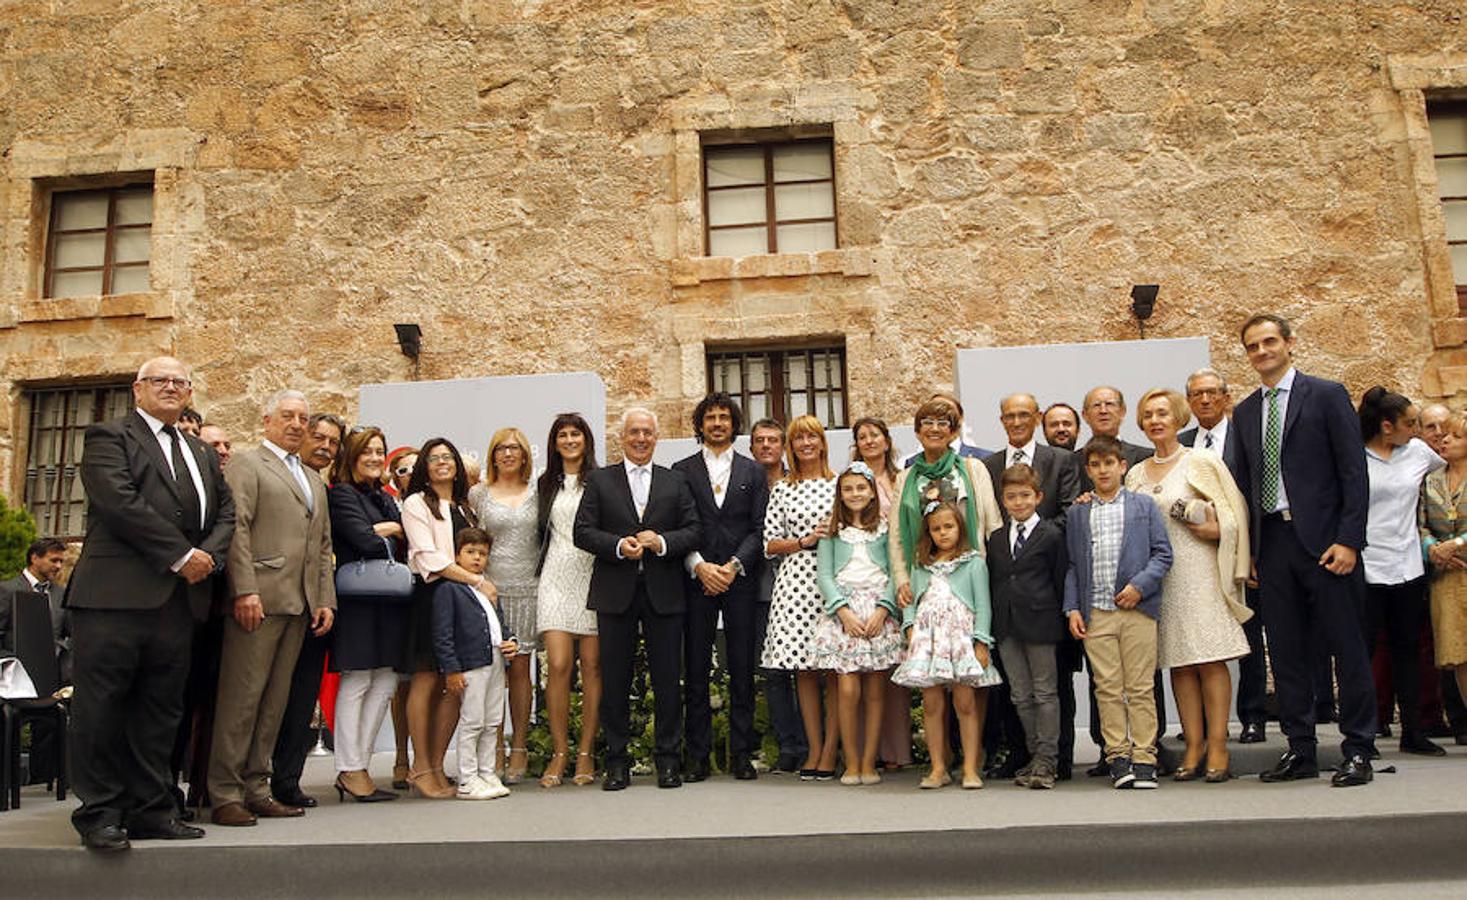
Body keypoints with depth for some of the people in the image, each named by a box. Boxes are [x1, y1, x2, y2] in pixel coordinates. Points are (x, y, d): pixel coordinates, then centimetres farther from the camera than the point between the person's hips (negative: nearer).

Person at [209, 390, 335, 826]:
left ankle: (256, 787, 15)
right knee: (241, 697, -4)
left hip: (300, 605, 7)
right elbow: (237, 529, -9)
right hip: (259, 598, -7)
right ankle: (225, 794, 2)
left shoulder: (314, 479, 24)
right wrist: (245, 590, -18)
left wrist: (325, 600, 12)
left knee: (275, 700, 9)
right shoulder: (247, 464, 2)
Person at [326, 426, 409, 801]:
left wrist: (382, 531, -5)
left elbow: (408, 541, 14)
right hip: (358, 598, -8)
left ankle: (359, 764, 13)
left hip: (389, 600, 8)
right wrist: (390, 531, 5)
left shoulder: (385, 498, 21)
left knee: (385, 683, 6)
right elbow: (364, 541, -14)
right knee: (356, 683, -4)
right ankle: (351, 770, 2)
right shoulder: (340, 494, -3)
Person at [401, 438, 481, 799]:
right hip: (431, 596, -6)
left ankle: (437, 764, 8)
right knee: (426, 680, -6)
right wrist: (477, 581, -12)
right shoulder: (416, 504, 1)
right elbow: (429, 557, -9)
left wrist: (480, 583, 6)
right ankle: (420, 767, 0)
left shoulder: (463, 507, 22)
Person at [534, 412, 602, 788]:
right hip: (556, 578, 2)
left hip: (591, 576, -2)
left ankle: (586, 753, 6)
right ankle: (559, 753, 2)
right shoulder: (546, 484, 16)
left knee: (591, 665, -1)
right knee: (558, 665, -7)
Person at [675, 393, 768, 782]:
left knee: (742, 669, 1)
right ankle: (698, 754, 8)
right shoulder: (681, 471, 10)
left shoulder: (752, 471, 12)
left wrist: (734, 566, -9)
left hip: (740, 579, 0)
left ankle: (741, 753, 8)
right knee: (695, 669, 1)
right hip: (696, 580, 0)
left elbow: (760, 527, 4)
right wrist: (700, 566, -10)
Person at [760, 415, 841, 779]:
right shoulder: (781, 490, 10)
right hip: (795, 582, 2)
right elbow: (769, 545, 8)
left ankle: (830, 751, 4)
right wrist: (806, 540, -5)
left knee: (835, 668, -3)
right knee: (803, 670, 4)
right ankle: (813, 749, 12)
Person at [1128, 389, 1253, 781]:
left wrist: (1213, 529, -17)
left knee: (1210, 660, -6)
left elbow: (1235, 513, 0)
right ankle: (1193, 747, 9)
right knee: (1179, 663, 5)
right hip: (1155, 576, 4)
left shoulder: (1201, 461, 1)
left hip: (1198, 572, -4)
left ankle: (1218, 747, 0)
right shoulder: (1136, 475, 15)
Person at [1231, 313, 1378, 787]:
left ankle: (1358, 752, 9)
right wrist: (1248, 549, 8)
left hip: (1322, 538, -5)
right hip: (1271, 541, 5)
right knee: (1285, 651, 7)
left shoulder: (1327, 394, 1)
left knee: (1346, 646, 0)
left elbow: (1354, 472, -5)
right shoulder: (1245, 412, 15)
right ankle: (1300, 750, 15)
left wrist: (1348, 539, -13)